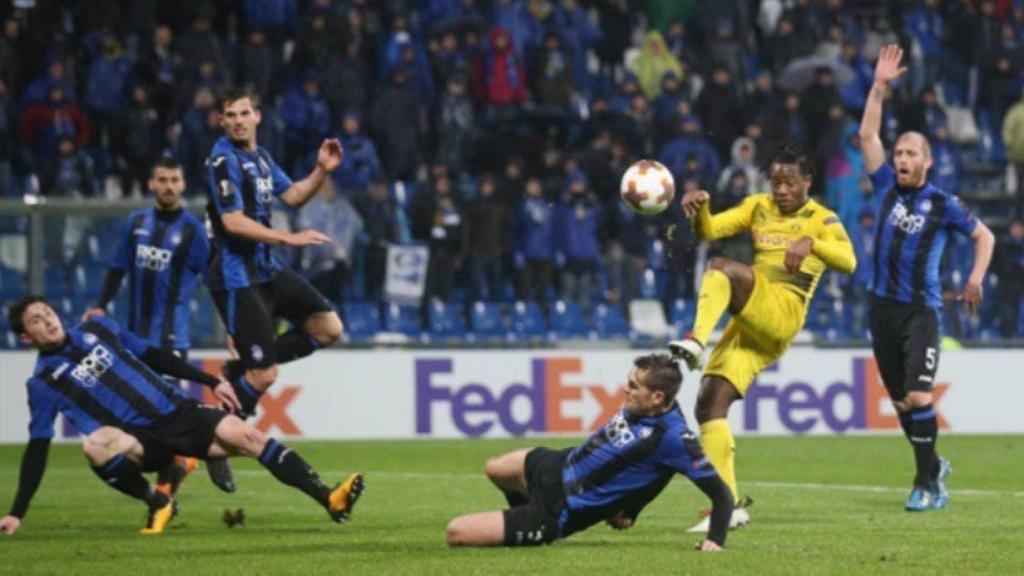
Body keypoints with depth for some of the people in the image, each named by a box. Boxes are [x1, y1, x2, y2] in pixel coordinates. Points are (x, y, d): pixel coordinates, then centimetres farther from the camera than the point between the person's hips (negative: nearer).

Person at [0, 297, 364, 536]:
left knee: (245, 436, -20)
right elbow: (37, 449, -3)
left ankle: (329, 500, -27)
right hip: (141, 441, -3)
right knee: (95, 445, -36)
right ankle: (157, 503, -12)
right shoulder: (43, 383, -2)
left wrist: (211, 382, 14)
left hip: (179, 412, 3)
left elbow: (155, 357, 18)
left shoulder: (97, 330, 9)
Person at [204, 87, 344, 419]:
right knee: (264, 376, -11)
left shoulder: (259, 156, 13)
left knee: (329, 328, 11)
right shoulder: (224, 161, -15)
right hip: (237, 277, -9)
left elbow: (293, 196, 22)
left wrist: (322, 170, 5)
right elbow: (233, 222, -23)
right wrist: (288, 239, -26)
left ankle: (242, 368, 15)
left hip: (266, 270, 9)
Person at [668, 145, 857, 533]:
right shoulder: (759, 207, 18)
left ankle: (696, 341, -44)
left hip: (782, 314, -6)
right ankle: (728, 505, -4)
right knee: (710, 405, -5)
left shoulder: (821, 220, 3)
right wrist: (699, 208, -13)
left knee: (721, 268, -28)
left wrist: (811, 243, -32)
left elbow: (848, 262, -15)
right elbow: (709, 231, 9)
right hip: (752, 326, 6)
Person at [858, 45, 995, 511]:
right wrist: (879, 87, -1)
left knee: (917, 397, -16)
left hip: (921, 311, -4)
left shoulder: (942, 203, -2)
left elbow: (984, 235, 8)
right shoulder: (886, 187, 7)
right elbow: (867, 135, 5)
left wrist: (976, 278, -3)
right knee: (899, 401, 10)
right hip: (883, 308, 4)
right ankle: (934, 467, 29)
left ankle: (927, 485, -9)